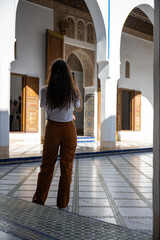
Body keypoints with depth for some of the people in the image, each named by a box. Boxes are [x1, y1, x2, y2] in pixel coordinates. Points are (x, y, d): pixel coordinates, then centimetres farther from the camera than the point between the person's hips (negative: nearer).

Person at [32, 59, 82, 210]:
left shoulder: (45, 91, -11)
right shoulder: (73, 92, -9)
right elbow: (79, 109, 9)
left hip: (52, 129, 0)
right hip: (69, 129, 0)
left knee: (46, 166, 12)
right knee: (66, 167, 9)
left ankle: (38, 201, 21)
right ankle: (63, 204, 17)